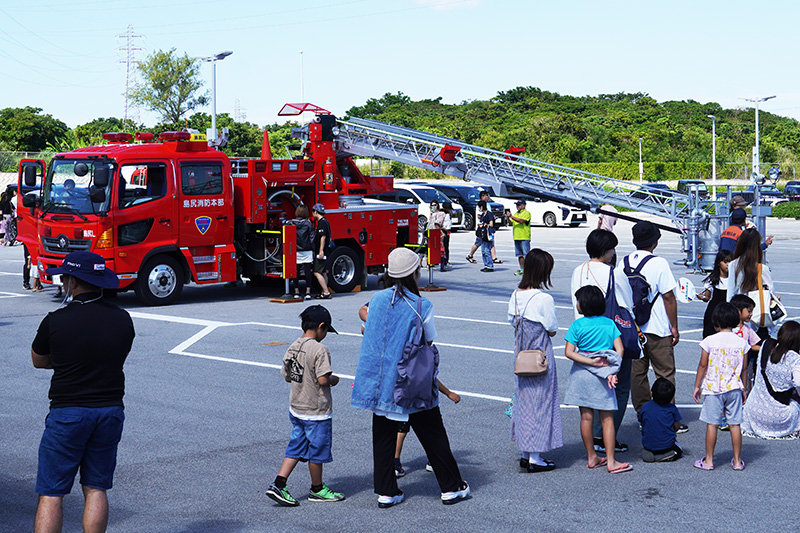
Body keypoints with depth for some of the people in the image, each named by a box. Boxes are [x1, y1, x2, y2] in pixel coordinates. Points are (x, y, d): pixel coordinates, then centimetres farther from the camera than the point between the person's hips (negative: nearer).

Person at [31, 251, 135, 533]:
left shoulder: (55, 321, -11)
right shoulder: (122, 319, 0)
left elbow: (38, 361, 6)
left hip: (67, 412, -4)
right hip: (111, 411, 4)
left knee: (50, 494, 2)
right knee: (95, 489, 12)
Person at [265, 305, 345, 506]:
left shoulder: (292, 348, 4)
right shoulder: (319, 349, -20)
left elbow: (287, 377, 12)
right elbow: (322, 380, -24)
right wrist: (333, 379, -4)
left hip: (296, 408, 7)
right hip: (317, 411, -7)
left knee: (296, 448, 14)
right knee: (317, 449, 9)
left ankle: (278, 484, 6)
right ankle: (317, 489, 24)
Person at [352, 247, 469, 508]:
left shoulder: (377, 299, -1)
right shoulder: (422, 306, -12)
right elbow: (429, 340, -1)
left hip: (379, 378, 4)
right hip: (413, 382, -3)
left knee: (383, 435, 12)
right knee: (432, 435, 8)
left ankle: (386, 492, 15)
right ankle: (451, 488, 18)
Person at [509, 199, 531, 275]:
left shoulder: (526, 213, -5)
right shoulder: (516, 214, 20)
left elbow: (521, 221, -20)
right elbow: (512, 224, 16)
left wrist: (512, 217, -20)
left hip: (524, 238, -8)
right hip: (516, 237, 8)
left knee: (526, 254, -7)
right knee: (519, 255, 10)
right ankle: (522, 269, 16)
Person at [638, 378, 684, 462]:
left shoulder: (645, 407, -5)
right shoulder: (672, 408, -7)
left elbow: (642, 423, 6)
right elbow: (677, 426, 2)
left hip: (648, 445, 1)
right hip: (667, 445, -1)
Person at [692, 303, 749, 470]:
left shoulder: (709, 341, -8)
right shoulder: (742, 343, 0)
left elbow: (703, 366, -3)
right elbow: (744, 369, 6)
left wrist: (697, 386, 7)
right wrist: (743, 389, 18)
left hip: (713, 388, -2)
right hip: (734, 388, 3)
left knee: (712, 424, 2)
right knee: (735, 424, 8)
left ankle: (708, 460, 8)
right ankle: (737, 461, 15)